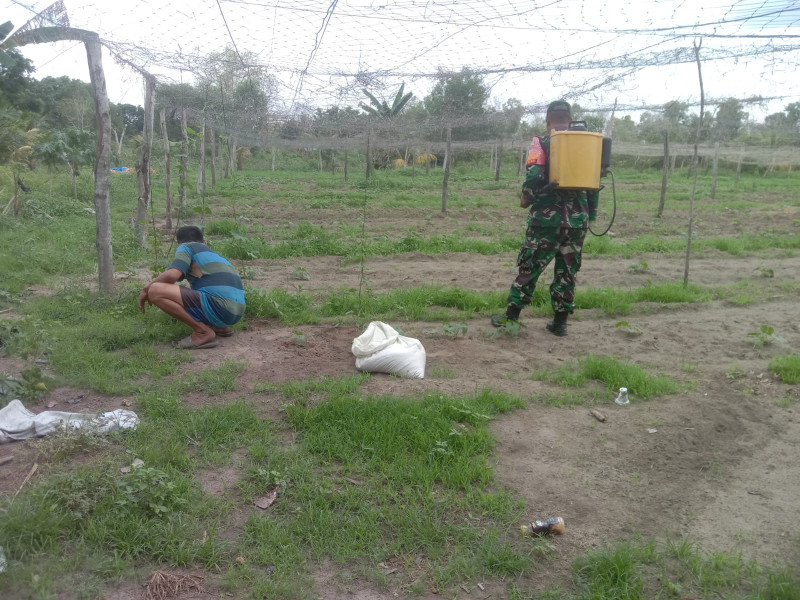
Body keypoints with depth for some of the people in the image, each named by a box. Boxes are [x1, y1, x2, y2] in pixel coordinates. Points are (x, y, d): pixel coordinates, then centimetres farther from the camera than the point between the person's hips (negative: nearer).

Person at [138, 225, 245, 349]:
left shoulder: (185, 247, 8)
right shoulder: (213, 254, 30)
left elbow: (172, 275, -11)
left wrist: (145, 289, 4)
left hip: (218, 307, -9)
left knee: (155, 291, -11)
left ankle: (203, 332, -8)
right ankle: (220, 327, 13)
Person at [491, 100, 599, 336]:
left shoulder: (542, 144, -3)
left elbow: (534, 176, -16)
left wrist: (526, 199, 2)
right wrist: (590, 214, 17)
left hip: (547, 217, -3)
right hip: (578, 220, 4)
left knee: (529, 268, 6)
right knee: (567, 272, 12)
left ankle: (511, 317, 10)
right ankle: (560, 322, 16)